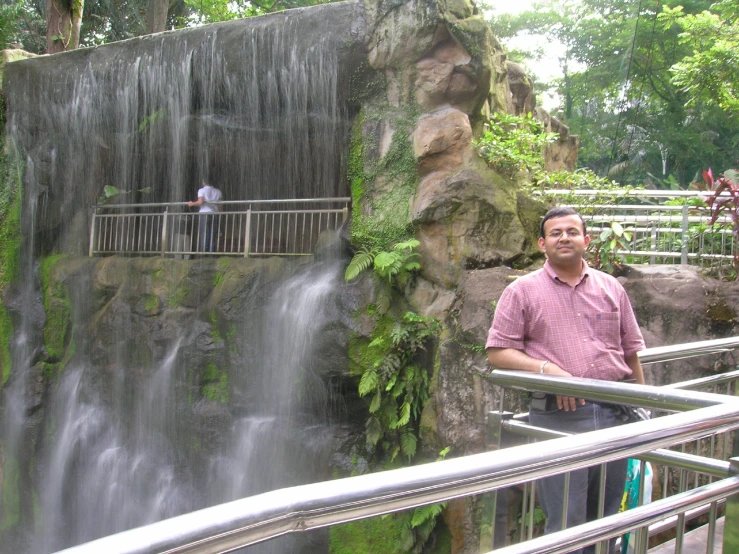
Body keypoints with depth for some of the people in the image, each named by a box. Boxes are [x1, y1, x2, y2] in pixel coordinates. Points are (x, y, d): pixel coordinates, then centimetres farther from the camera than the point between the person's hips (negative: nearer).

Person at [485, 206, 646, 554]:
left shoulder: (611, 288, 13)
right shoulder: (522, 291, 2)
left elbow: (631, 353, 16)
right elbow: (497, 353, -3)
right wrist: (546, 369, -16)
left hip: (614, 412, 4)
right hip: (558, 415, -4)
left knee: (607, 519, 14)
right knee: (566, 524, -2)